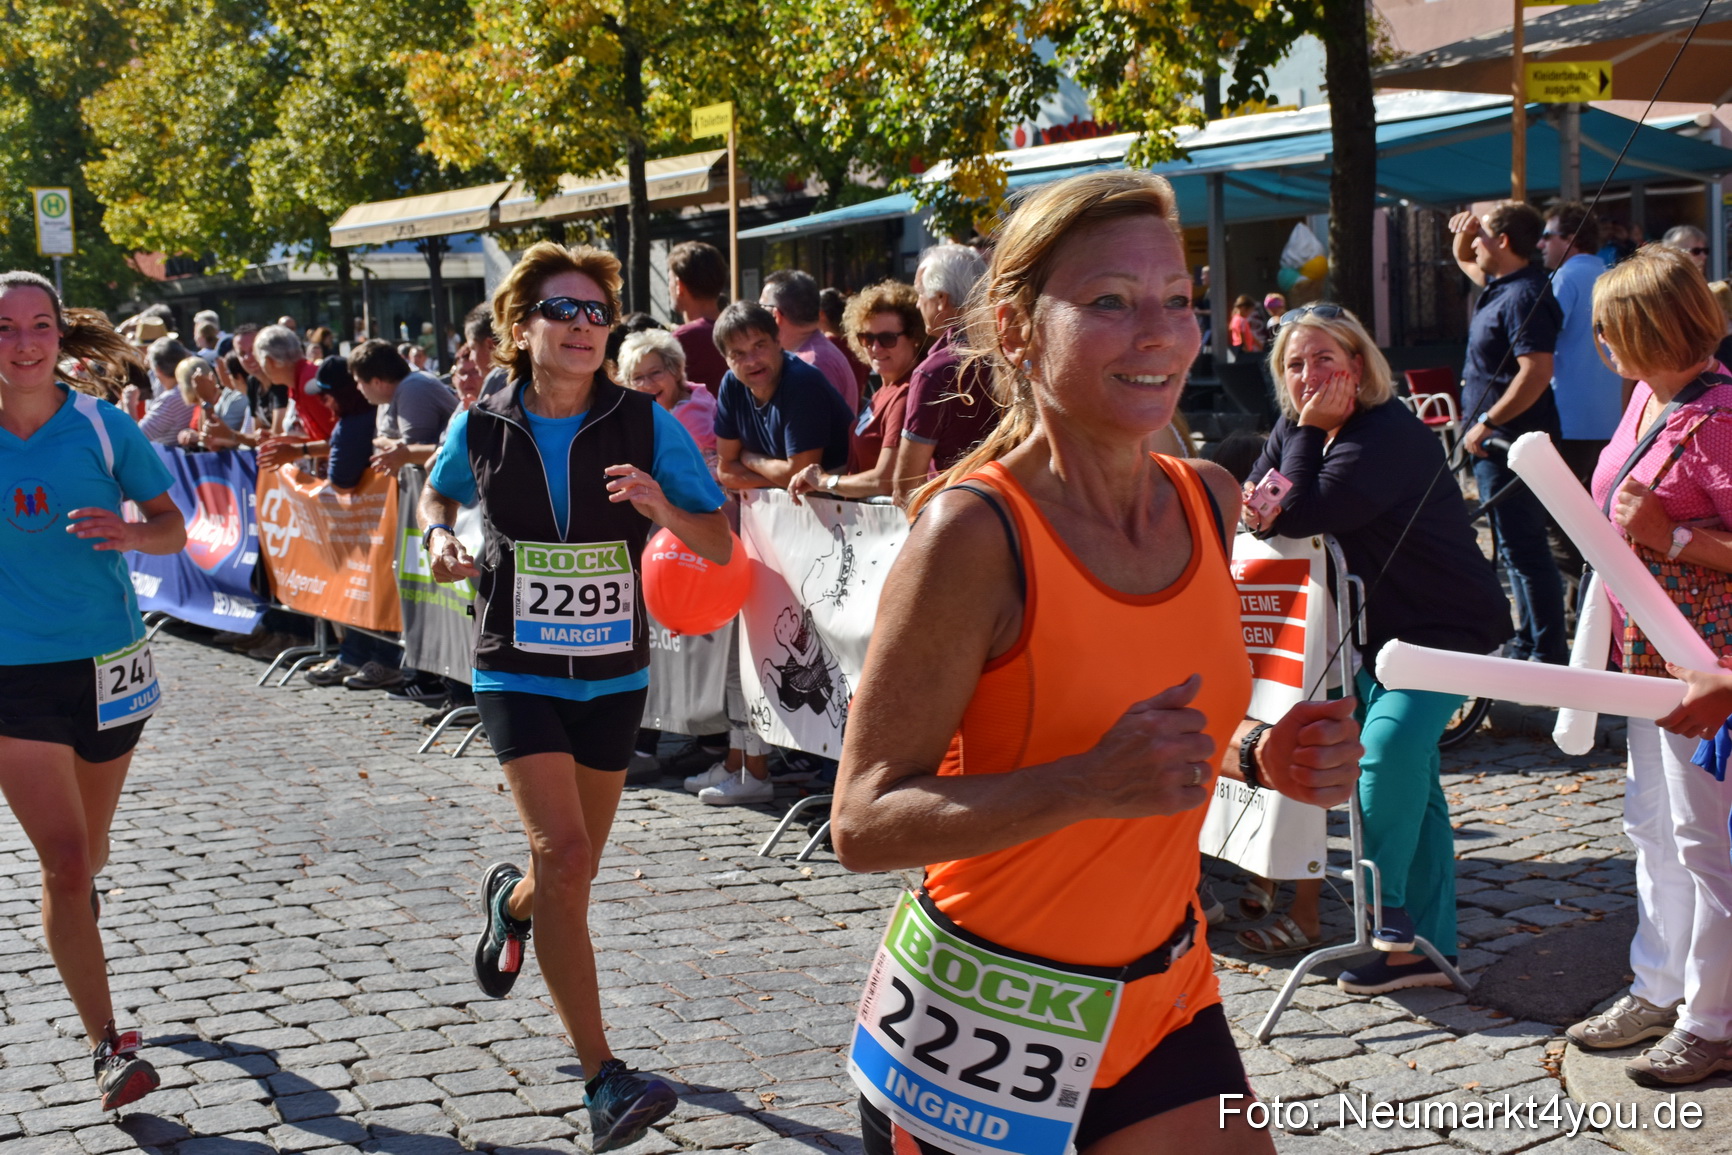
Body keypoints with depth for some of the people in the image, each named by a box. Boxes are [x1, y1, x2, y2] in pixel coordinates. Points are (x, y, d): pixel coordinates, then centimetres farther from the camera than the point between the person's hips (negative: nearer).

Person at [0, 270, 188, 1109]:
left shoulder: (103, 428, -6)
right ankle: (107, 1046, -1)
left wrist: (130, 531, -22)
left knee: (88, 852, 20)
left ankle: (74, 904, 57)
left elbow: (174, 529, -2)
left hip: (107, 663, 2)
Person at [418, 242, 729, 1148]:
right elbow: (437, 493, 16)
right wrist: (440, 539, -6)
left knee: (574, 865, 16)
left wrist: (663, 511, -28)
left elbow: (719, 546, -8)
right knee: (564, 852, -18)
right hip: (516, 672, -2)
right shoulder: (480, 428, -7)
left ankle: (510, 902, 55)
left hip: (613, 675, 2)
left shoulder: (646, 425, -10)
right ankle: (603, 1080, -14)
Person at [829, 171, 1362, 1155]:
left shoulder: (1209, 499, -1)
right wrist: (1091, 785, -33)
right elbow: (864, 823, -21)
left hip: (1165, 1000, 6)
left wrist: (1264, 755, -5)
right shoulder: (975, 532, -22)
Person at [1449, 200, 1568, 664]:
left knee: (1524, 549, -8)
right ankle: (1528, 642, 26)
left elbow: (1537, 372, -28)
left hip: (1511, 443, -11)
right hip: (1495, 445, 11)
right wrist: (1464, 234, 12)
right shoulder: (1500, 285, 12)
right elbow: (1464, 261, 34)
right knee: (1517, 548, 17)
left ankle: (1549, 655, -4)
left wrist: (1486, 423, -24)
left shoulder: (1524, 296, -19)